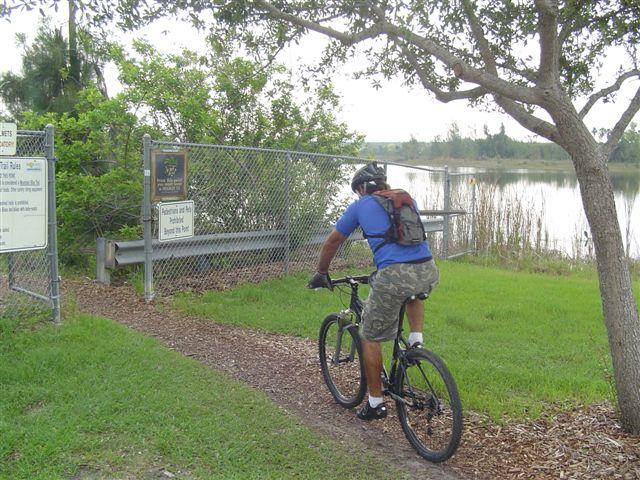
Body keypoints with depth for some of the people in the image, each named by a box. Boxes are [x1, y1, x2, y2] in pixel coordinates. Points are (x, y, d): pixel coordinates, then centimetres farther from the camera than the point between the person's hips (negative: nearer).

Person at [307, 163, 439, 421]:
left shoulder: (359, 206, 16)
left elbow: (332, 242, 24)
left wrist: (321, 273, 39)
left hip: (393, 276, -4)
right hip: (429, 272, 5)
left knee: (370, 337, 15)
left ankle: (375, 403, 23)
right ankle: (416, 340, 24)